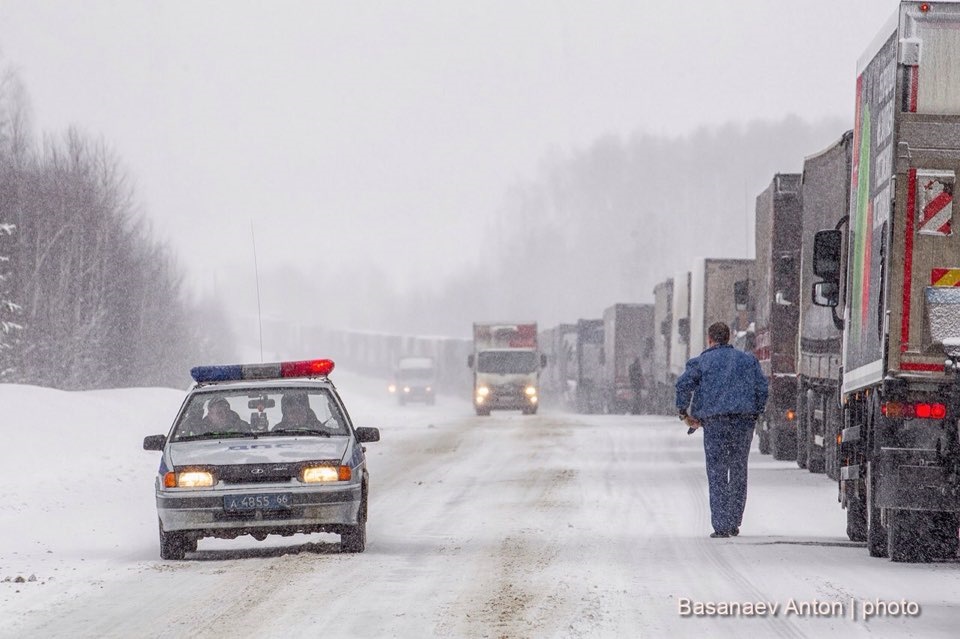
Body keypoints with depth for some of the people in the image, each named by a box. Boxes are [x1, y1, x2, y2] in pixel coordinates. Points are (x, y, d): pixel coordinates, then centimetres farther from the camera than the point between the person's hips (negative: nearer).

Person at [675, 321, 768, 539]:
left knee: (717, 474, -1)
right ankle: (734, 524, 13)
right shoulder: (748, 360, 16)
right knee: (739, 473, 12)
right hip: (744, 421, 3)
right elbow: (762, 388, 9)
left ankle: (721, 526, -9)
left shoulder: (702, 361, 6)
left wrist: (684, 413, 3)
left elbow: (683, 385, -7)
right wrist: (755, 414, 15)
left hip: (714, 422, -3)